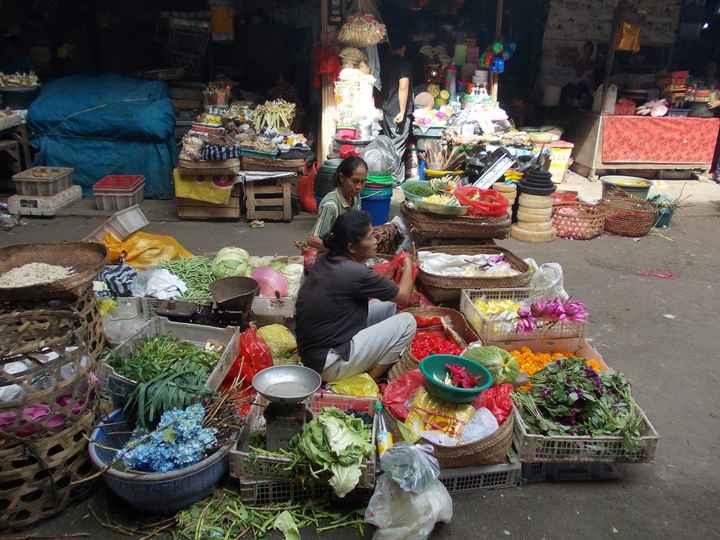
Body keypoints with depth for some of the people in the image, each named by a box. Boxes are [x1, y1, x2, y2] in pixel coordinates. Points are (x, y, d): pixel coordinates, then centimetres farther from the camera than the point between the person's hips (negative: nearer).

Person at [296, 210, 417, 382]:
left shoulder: (325, 261, 2)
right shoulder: (355, 273, -22)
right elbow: (404, 296, -7)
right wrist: (408, 266, 10)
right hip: (329, 364, -9)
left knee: (388, 306, 13)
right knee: (407, 322, -7)